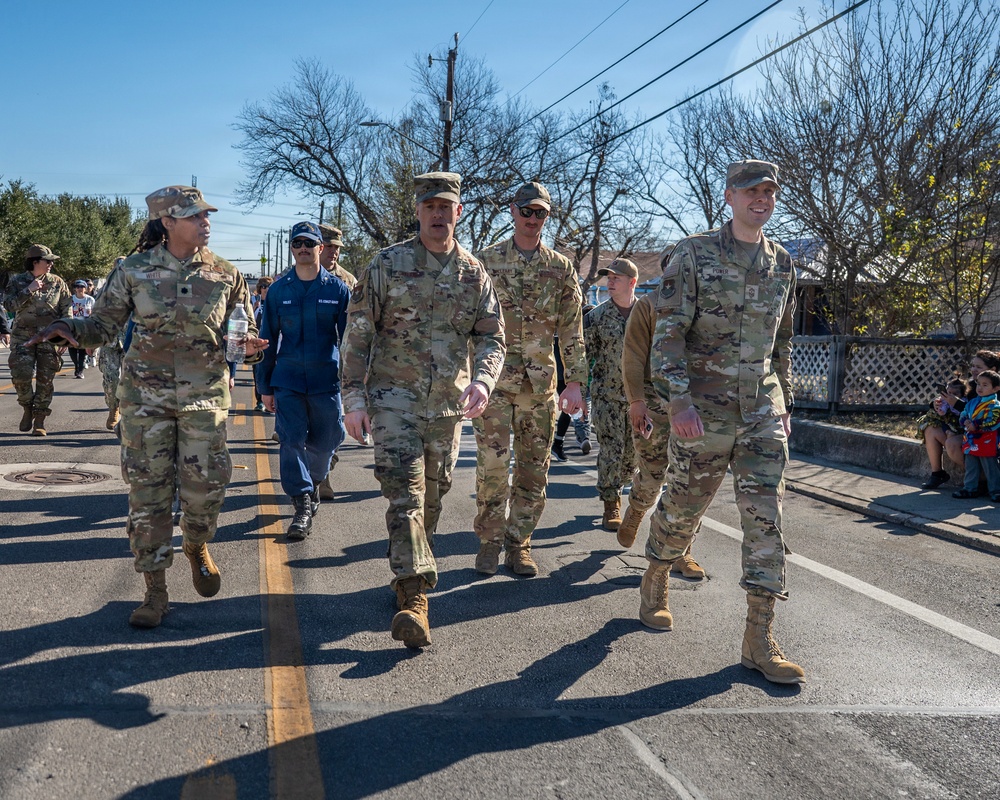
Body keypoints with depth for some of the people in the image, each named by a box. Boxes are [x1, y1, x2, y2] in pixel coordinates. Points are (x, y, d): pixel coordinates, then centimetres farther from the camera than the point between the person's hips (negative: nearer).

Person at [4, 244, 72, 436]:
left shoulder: (57, 282, 5)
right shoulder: (17, 282, 5)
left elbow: (67, 311, 4)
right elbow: (9, 304, -7)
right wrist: (28, 291, -16)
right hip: (23, 336, 0)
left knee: (45, 380, 0)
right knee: (21, 374, -13)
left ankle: (39, 421, 8)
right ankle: (28, 407, 14)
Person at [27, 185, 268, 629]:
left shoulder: (225, 275, 0)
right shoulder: (134, 270, -2)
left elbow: (244, 332, 9)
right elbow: (103, 326, 2)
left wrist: (248, 345, -15)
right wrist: (68, 329, -18)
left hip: (205, 395, 1)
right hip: (146, 394, 0)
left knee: (204, 488, 1)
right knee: (148, 492, 1)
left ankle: (197, 548, 36)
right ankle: (155, 592, 13)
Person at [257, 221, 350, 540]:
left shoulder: (338, 289, 1)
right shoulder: (278, 290, 4)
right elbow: (268, 339, 8)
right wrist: (265, 386, 6)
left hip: (326, 379, 0)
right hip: (288, 379, 0)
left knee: (325, 439, 9)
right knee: (292, 441, -4)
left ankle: (313, 482, 37)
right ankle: (302, 505, 1)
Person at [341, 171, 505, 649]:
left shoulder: (475, 274, 6)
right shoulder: (387, 265, -2)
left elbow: (492, 338, 5)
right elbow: (357, 336, -1)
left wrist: (482, 380, -16)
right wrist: (354, 399, -8)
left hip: (448, 406, 4)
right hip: (394, 398, -4)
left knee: (432, 497, 13)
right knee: (404, 493, -13)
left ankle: (408, 573, 33)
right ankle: (414, 599, -16)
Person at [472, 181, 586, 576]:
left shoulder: (561, 268, 8)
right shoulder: (486, 261, 4)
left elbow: (572, 330, 8)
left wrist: (575, 381, 1)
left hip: (540, 383, 2)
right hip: (494, 379, -2)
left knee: (534, 468, 5)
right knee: (492, 463, -6)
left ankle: (519, 544, 17)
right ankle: (490, 541, 11)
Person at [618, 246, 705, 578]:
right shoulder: (647, 305, 2)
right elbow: (633, 356, -4)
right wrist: (636, 400, -12)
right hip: (654, 401, -3)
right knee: (652, 474, 1)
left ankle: (680, 553, 7)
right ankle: (633, 515, 34)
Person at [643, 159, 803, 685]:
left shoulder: (782, 264, 11)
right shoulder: (694, 254, -5)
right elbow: (668, 333, -11)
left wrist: (784, 401, 19)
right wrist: (678, 400, -19)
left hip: (762, 411, 4)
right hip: (704, 410, -4)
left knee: (765, 518, -3)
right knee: (681, 509, 8)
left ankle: (759, 640, 1)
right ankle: (654, 585, 37)